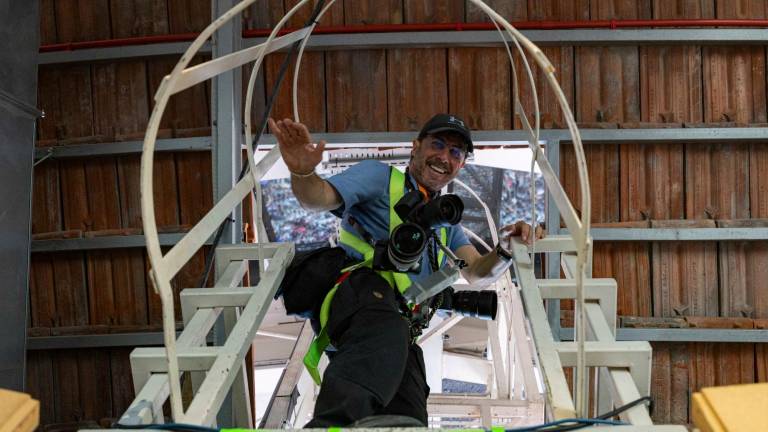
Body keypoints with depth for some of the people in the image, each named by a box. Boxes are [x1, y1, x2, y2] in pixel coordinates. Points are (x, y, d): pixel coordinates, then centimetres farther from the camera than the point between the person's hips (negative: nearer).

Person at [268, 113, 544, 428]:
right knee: (386, 335, -43)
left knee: (409, 418, -19)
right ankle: (330, 424, -67)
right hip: (362, 284, -7)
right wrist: (302, 172, -23)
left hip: (403, 318, 7)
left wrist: (506, 250, 1)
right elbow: (318, 199, 2)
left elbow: (478, 274, 24)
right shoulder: (380, 177, 18)